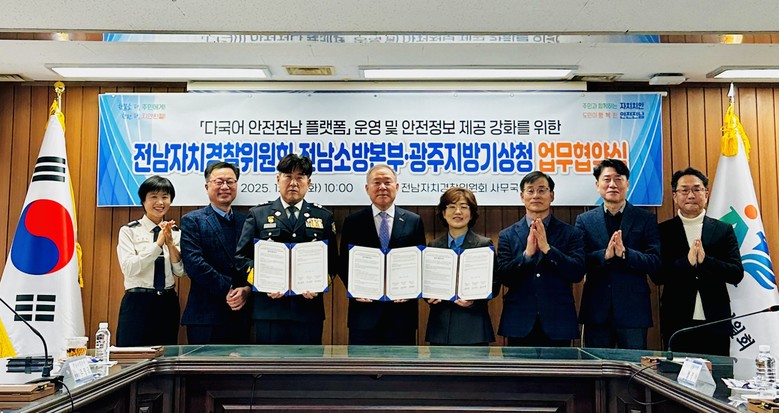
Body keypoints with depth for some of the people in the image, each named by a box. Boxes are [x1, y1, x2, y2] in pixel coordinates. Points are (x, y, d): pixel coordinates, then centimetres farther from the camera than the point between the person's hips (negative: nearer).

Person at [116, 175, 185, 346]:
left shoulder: (175, 232, 7)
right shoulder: (129, 231, -3)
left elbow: (180, 271, 0)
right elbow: (129, 268, -15)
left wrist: (170, 243, -13)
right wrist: (158, 243, -18)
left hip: (168, 302, 4)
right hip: (138, 303, -4)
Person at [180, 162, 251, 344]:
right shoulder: (192, 221, 1)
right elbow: (194, 263, -11)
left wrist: (246, 290, -10)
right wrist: (228, 290, -14)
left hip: (241, 314, 4)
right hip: (206, 316, -4)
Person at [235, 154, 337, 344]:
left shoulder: (324, 216, 12)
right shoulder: (258, 214, 9)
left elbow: (332, 259, 9)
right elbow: (242, 257, 5)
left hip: (309, 306, 1)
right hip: (269, 308, -1)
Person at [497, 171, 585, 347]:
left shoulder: (571, 233, 5)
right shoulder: (507, 235, 7)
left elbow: (578, 273, -6)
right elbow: (504, 277, -2)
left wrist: (547, 249, -16)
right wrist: (527, 253, -16)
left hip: (558, 325, 0)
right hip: (519, 325, 0)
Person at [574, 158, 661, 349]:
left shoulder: (646, 219, 5)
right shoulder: (584, 220, 8)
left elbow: (655, 263, -4)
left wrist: (625, 253, -20)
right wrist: (605, 255, -18)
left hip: (633, 310, -1)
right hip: (596, 310, 1)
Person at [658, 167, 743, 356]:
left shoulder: (724, 230, 6)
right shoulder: (663, 231, 2)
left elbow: (737, 274, -1)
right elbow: (658, 274, -5)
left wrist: (705, 261, -16)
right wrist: (687, 261, -20)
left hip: (715, 321, 1)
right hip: (677, 321, -1)